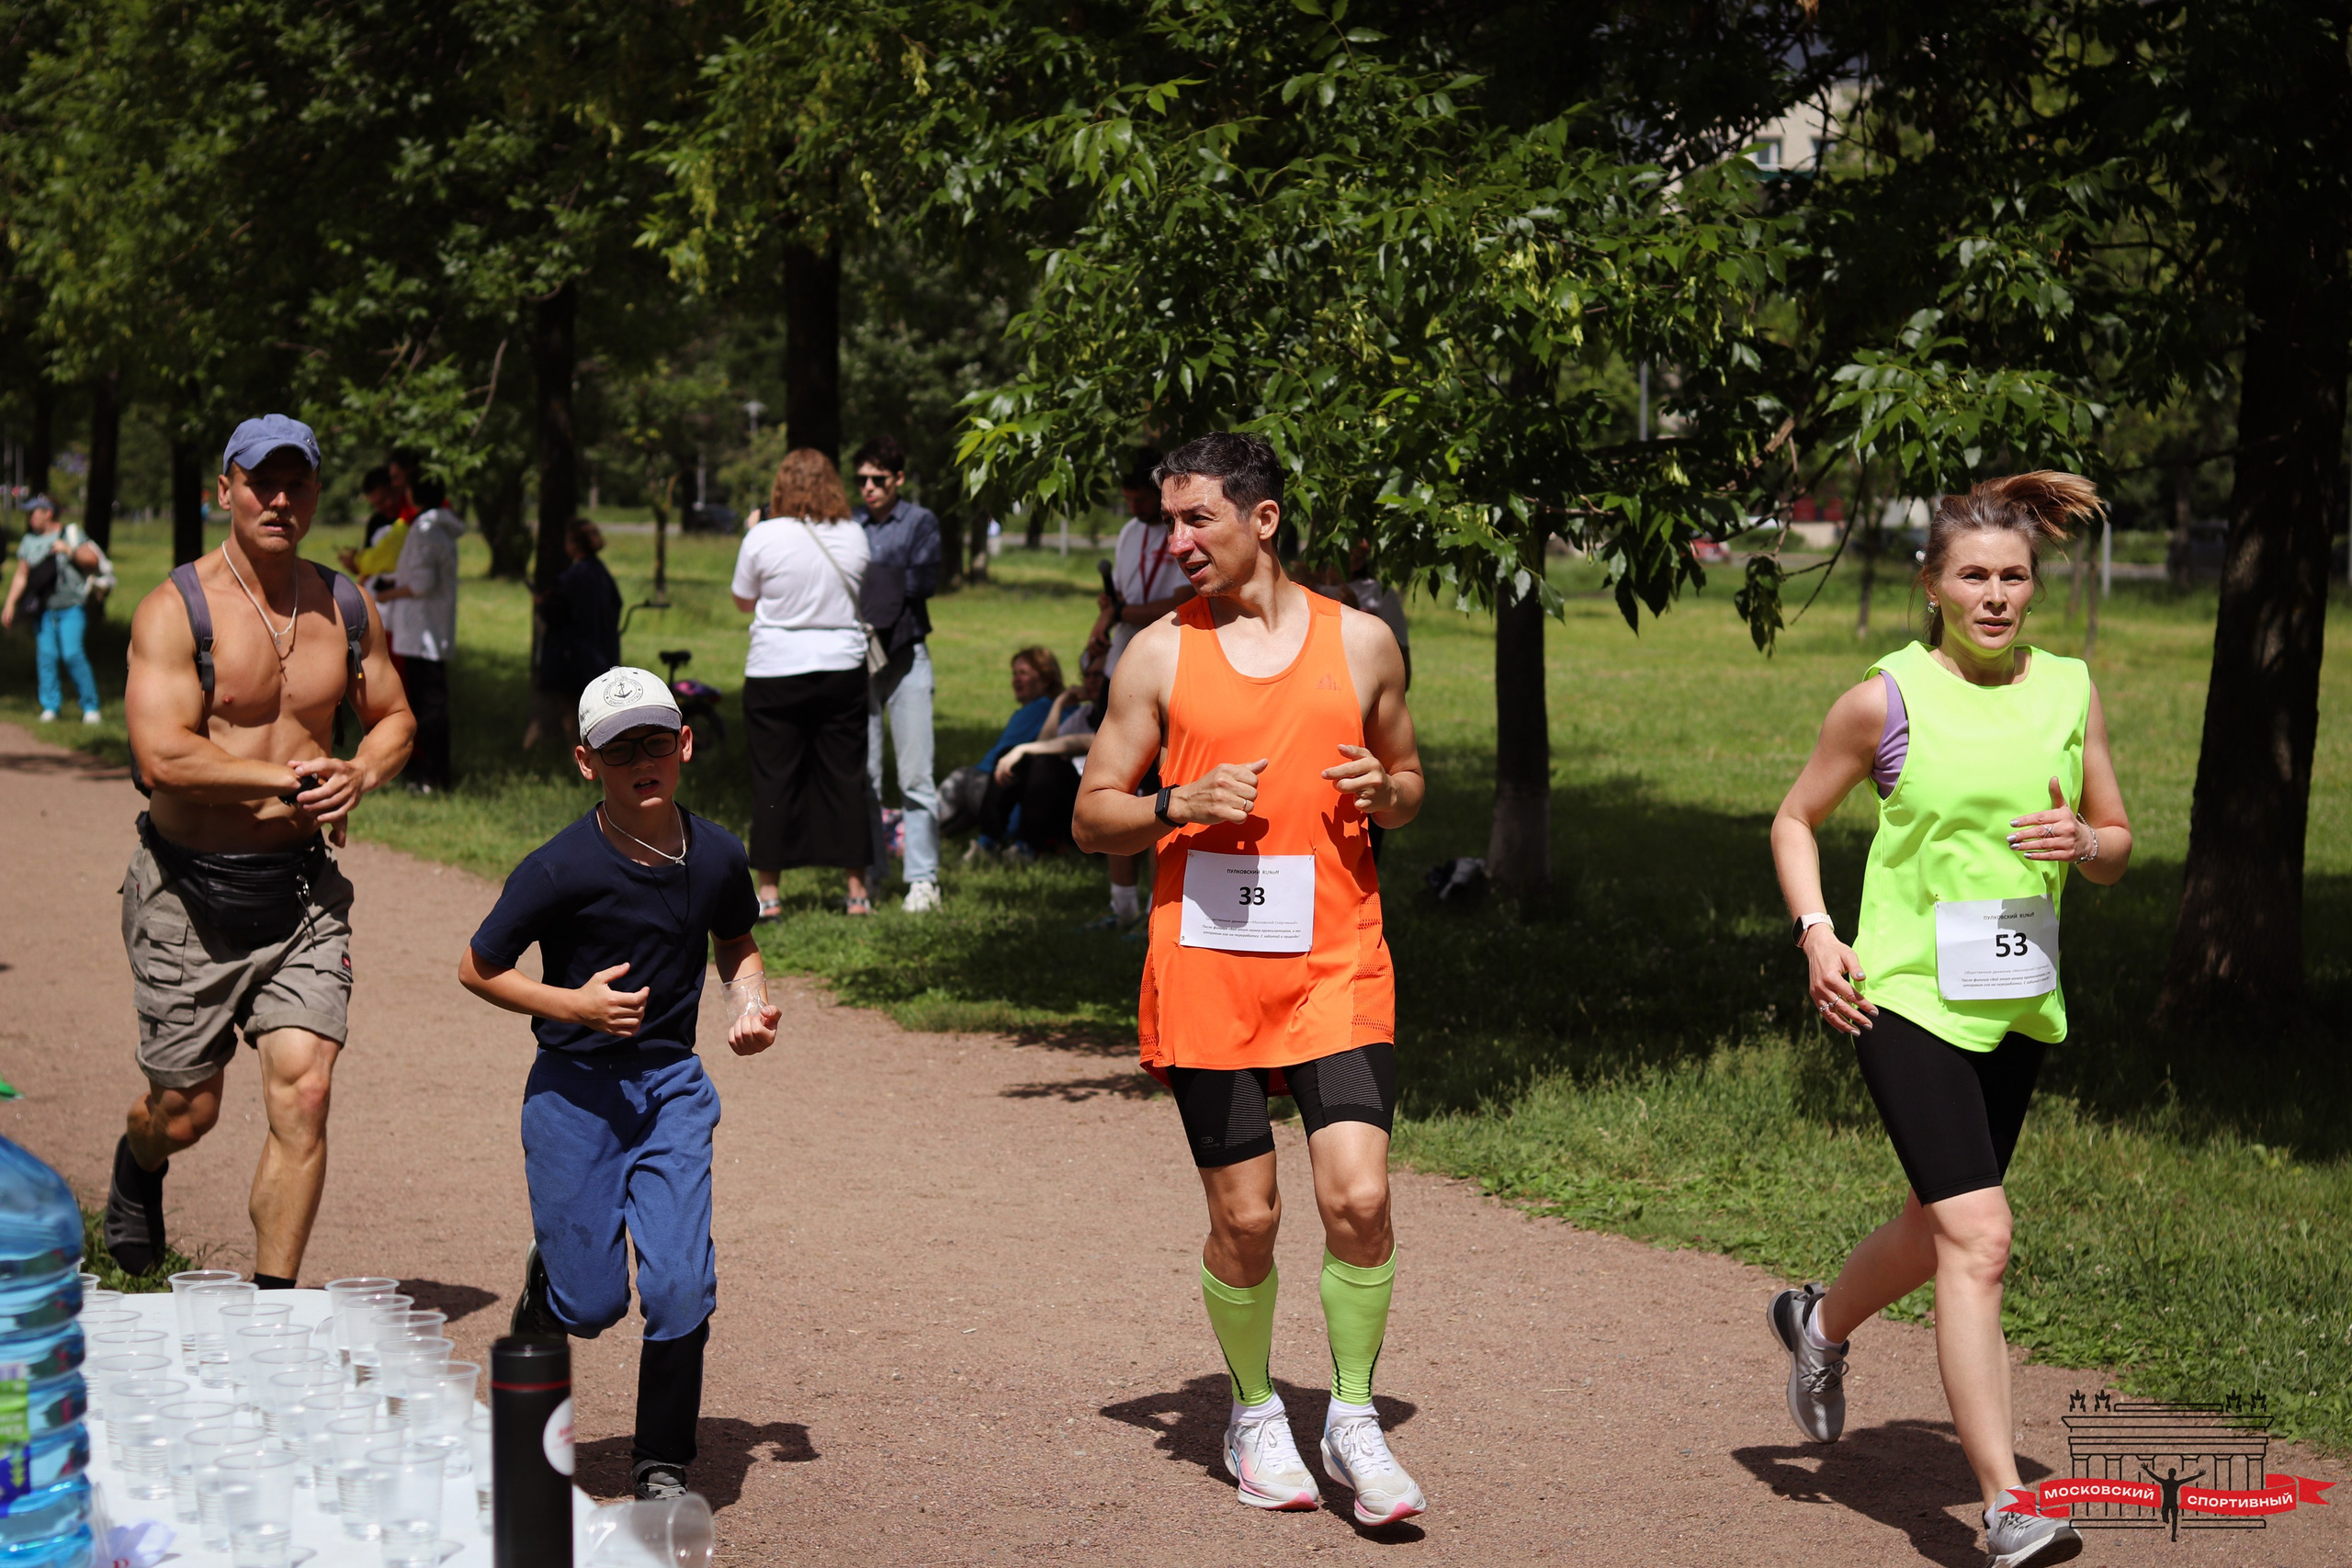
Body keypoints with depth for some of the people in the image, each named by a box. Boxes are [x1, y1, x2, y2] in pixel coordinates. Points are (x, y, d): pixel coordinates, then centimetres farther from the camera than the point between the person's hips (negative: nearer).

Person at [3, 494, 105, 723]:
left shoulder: (71, 533, 4)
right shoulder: (29, 541, 16)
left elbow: (93, 559, 0)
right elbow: (21, 575, 17)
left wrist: (69, 550, -13)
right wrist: (10, 603, 8)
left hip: (71, 607, -4)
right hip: (43, 609, 4)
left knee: (72, 654, -15)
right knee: (46, 656, -4)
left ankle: (91, 707, -8)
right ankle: (50, 708, 1)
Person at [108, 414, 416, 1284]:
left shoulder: (347, 608, 5)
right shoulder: (175, 610, -11)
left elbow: (394, 716, 19)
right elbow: (163, 757, -21)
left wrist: (360, 775, -3)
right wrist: (291, 774, -17)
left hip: (301, 886, 3)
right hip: (191, 892, -3)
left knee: (303, 1091, -10)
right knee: (187, 1111, 8)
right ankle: (138, 1163, 47)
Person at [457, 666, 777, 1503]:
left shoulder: (717, 857, -3)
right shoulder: (560, 869, -16)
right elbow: (477, 968, -6)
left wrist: (748, 1003, -2)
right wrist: (572, 1004, -17)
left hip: (673, 1086, 3)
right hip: (575, 1088, -2)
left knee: (681, 1286, -10)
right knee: (592, 1304, 1)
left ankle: (661, 1466, 10)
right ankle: (547, 1281, 40)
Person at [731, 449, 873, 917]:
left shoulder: (764, 537, -8)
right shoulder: (853, 537, 0)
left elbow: (743, 601, 4)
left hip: (775, 672, -2)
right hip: (842, 668, 2)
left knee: (775, 779, 4)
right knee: (845, 777, 8)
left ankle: (769, 892, 6)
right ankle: (857, 888, 10)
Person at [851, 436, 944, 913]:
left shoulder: (920, 522, 5)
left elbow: (924, 581, -7)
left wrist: (869, 576, -8)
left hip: (904, 654, -3)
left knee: (915, 775, -7)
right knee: (861, 774, 3)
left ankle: (923, 878, -3)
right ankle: (869, 874, 11)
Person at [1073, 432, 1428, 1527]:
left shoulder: (1360, 642, 7)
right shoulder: (1160, 653, 4)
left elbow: (1408, 786, 18)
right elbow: (1092, 817, 7)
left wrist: (1385, 790, -5)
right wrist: (1182, 805, -12)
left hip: (1336, 964, 0)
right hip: (1205, 967, 0)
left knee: (1357, 1196, -12)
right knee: (1245, 1219, 2)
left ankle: (1353, 1421, 7)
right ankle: (1255, 1416, 26)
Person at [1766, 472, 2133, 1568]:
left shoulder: (2069, 692, 5)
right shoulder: (1885, 700, -6)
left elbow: (2117, 848, 13)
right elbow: (1795, 820, 6)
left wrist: (2083, 842, -10)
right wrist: (1816, 932, -9)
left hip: (2017, 1003, 5)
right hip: (1906, 996, -5)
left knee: (1941, 1229, 20)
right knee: (1978, 1239, -16)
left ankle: (1820, 1324, 52)